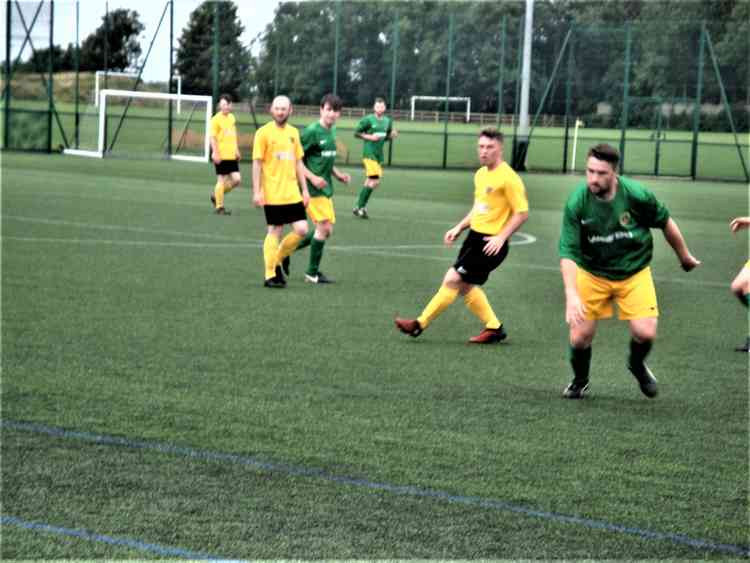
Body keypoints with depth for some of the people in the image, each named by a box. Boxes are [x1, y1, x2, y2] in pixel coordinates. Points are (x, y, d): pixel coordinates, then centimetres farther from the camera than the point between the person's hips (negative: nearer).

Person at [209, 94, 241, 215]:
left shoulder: (232, 117, 12)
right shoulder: (216, 119, -9)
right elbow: (213, 137, -12)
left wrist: (237, 150, 21)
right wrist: (215, 153, -20)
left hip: (232, 155, 7)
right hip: (221, 155, -7)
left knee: (236, 179, 1)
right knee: (222, 180, -2)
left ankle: (217, 194, 22)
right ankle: (219, 207, 9)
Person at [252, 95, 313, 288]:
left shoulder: (293, 132, 11)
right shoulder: (264, 132, -5)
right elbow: (257, 163, -7)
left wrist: (304, 189, 12)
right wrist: (257, 192, -12)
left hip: (292, 192, 5)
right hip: (272, 193, -5)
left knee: (301, 230, -1)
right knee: (274, 232, -2)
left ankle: (276, 260, 19)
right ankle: (270, 275, 7)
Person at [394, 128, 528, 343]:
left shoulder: (508, 178, -16)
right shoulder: (480, 174, 11)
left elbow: (522, 213, -16)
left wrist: (501, 237, -23)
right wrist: (458, 228, 15)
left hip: (490, 243, -9)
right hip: (475, 236, 9)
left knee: (453, 279, -10)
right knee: (465, 285, 12)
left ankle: (420, 324, -2)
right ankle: (494, 328, 22)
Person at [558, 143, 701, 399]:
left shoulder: (637, 195, -21)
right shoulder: (576, 202, -22)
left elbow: (666, 223, -2)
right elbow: (568, 252, -22)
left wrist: (684, 256, 11)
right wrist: (571, 295, -33)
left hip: (634, 272, 0)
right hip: (592, 273, 0)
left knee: (645, 333, -12)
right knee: (580, 336, -4)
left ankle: (637, 364, 25)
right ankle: (580, 380, 29)